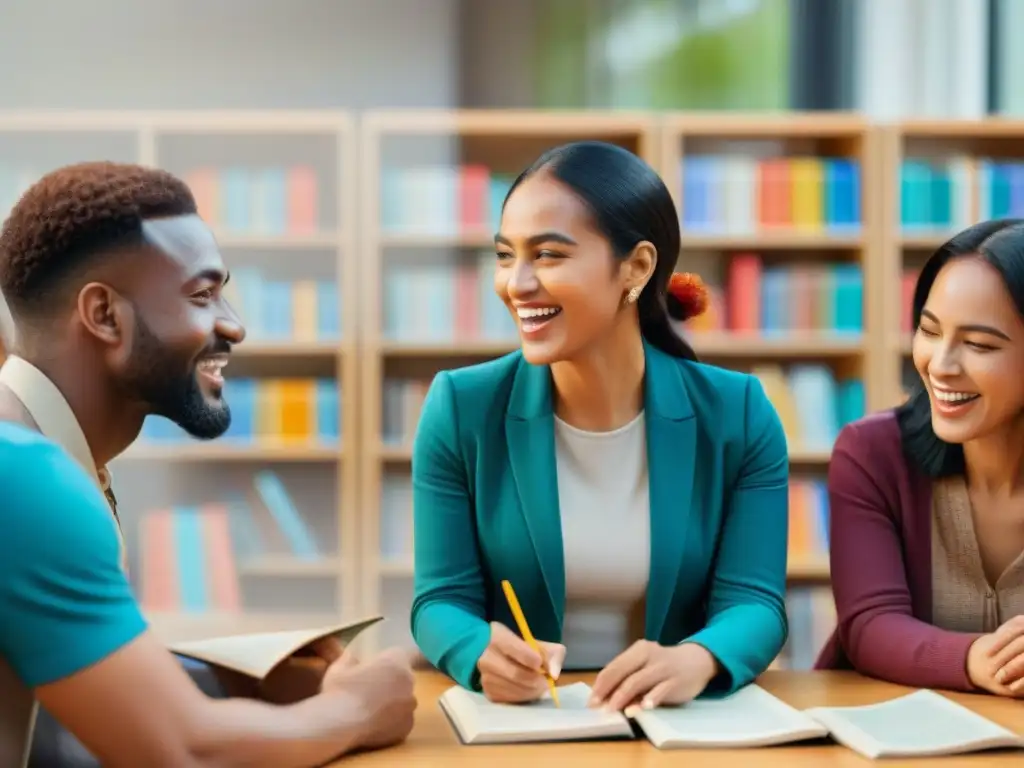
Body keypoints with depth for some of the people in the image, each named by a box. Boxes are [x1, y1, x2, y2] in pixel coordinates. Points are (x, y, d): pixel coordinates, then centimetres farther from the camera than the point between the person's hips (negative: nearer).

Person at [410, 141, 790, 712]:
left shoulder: (737, 416, -4)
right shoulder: (461, 409, -4)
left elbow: (753, 600, -8)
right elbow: (442, 600, -5)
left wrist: (695, 662, -31)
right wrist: (483, 656, -28)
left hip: (676, 724, -1)